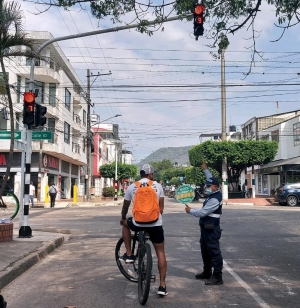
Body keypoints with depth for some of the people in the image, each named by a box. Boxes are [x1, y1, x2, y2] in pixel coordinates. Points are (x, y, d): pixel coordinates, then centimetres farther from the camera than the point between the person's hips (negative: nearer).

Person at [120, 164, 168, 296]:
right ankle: (162, 285, 9)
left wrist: (122, 218, 33)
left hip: (138, 224, 0)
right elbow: (161, 207, 7)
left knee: (126, 224, 32)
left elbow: (125, 207, 14)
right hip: (156, 224, 1)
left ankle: (128, 255, 26)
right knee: (160, 253, 13)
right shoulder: (158, 186, 2)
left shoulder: (132, 187, 2)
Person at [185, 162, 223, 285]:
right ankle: (207, 272, 29)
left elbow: (202, 212, -22)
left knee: (214, 251, -8)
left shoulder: (214, 199, -20)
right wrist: (205, 169, 35)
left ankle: (217, 277, -5)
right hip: (206, 228, 11)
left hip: (211, 229, -11)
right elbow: (211, 180, 29)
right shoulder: (213, 194, 9)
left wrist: (190, 211, -8)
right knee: (205, 250, 18)